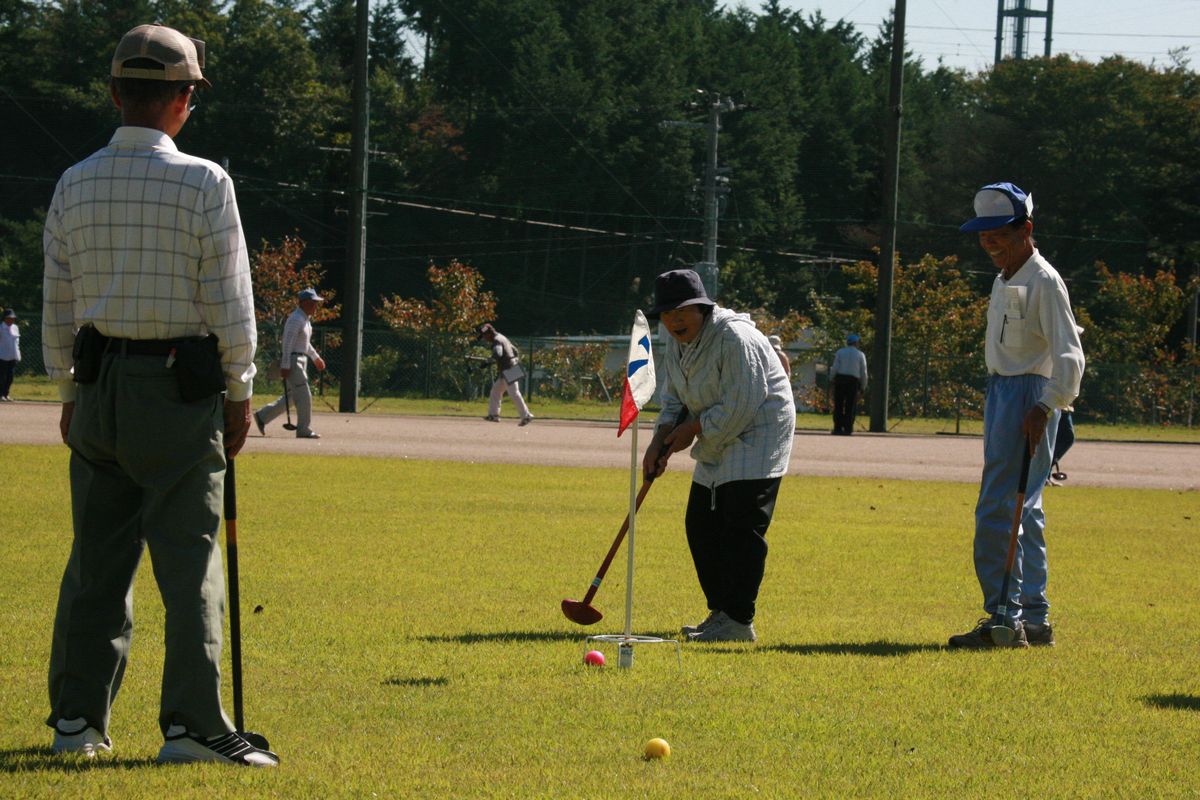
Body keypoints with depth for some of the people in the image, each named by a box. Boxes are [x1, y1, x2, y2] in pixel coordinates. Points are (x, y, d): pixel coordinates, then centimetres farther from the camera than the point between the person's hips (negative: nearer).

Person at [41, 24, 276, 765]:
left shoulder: (75, 184, 3)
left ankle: (78, 717, 12)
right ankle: (193, 724, -3)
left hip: (98, 388, 5)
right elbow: (229, 300, -9)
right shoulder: (203, 183, -10)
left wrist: (70, 389, 18)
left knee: (97, 559, 11)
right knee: (190, 558, -1)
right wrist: (239, 393, 0)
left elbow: (58, 301, 8)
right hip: (181, 392, -5)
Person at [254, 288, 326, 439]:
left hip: (301, 359, 10)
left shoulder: (306, 319, 13)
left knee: (291, 397, 13)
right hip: (292, 360, -10)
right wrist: (285, 366, -25)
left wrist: (315, 357, 29)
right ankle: (304, 429, -3)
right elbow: (288, 343, -22)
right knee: (304, 395, -8)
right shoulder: (296, 319, -17)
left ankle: (262, 416, 21)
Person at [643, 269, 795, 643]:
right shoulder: (676, 342, 6)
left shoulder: (734, 338, -23)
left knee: (741, 527, -16)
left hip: (758, 435, -10)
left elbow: (740, 406, -25)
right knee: (701, 525, 10)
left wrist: (693, 430, -16)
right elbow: (674, 399, 13)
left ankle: (738, 621, -16)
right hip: (718, 444, 10)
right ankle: (720, 612, 19)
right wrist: (659, 443, -3)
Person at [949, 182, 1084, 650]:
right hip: (1000, 393, 10)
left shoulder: (1044, 282, -13)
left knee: (996, 511, -15)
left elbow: (1069, 354, -20)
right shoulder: (1003, 280, 16)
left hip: (1030, 395, -10)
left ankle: (1003, 619, -15)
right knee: (1023, 511, 12)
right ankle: (1034, 619, 16)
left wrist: (1044, 408, -28)